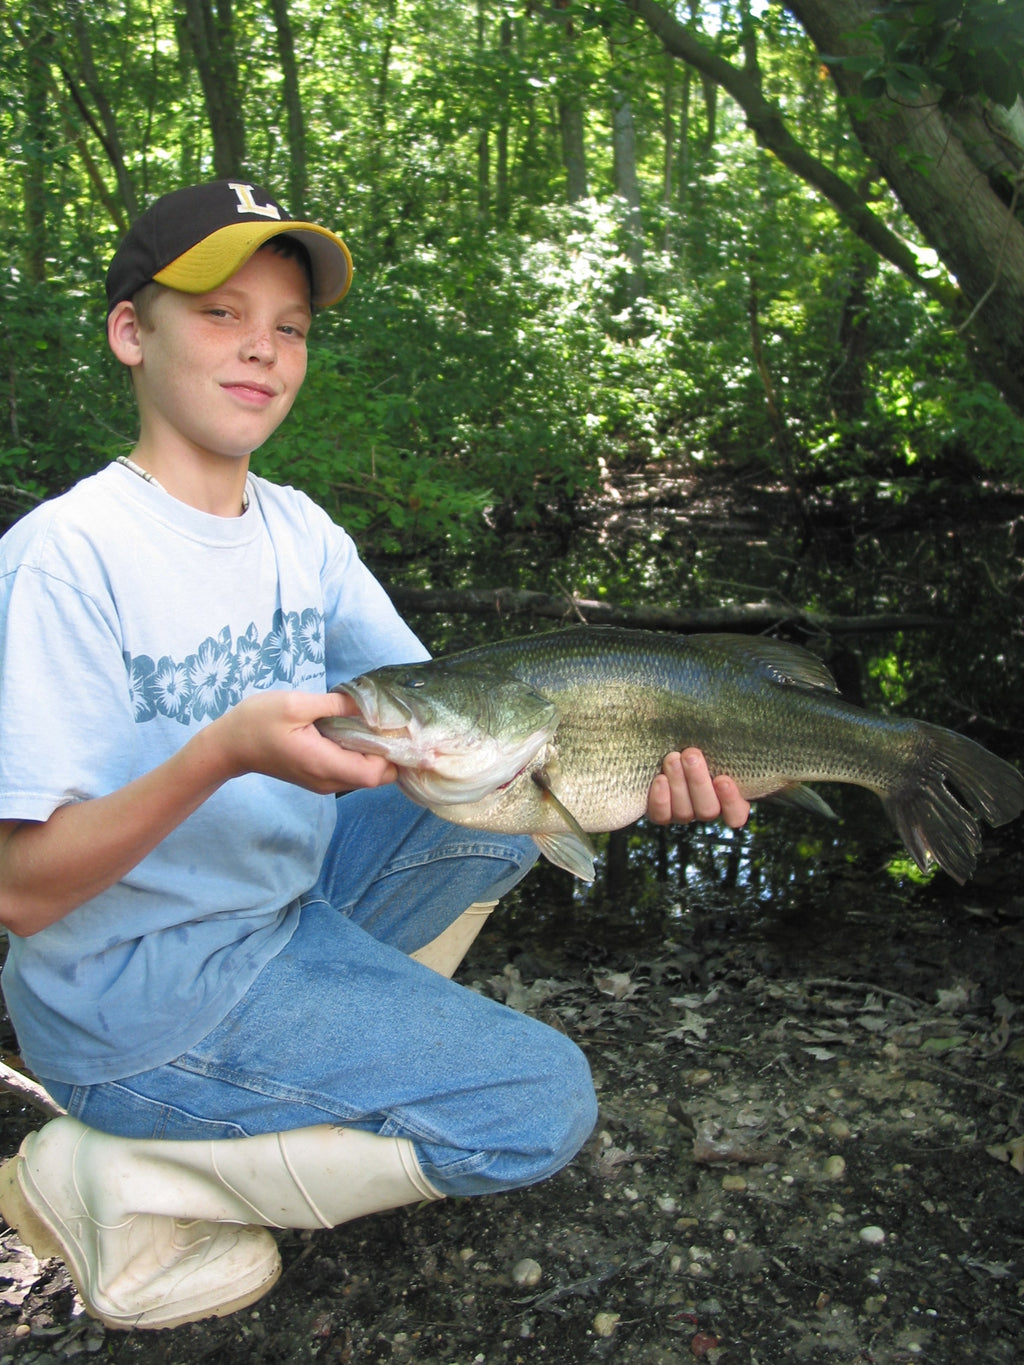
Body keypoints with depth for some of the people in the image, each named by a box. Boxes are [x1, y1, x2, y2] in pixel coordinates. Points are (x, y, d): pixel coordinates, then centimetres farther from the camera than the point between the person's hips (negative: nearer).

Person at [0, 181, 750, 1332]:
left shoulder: (297, 529, 3)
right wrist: (222, 752, -36)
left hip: (286, 895, 8)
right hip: (131, 990, -7)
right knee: (546, 1102, -11)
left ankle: (336, 1046, 9)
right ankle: (112, 1173, -4)